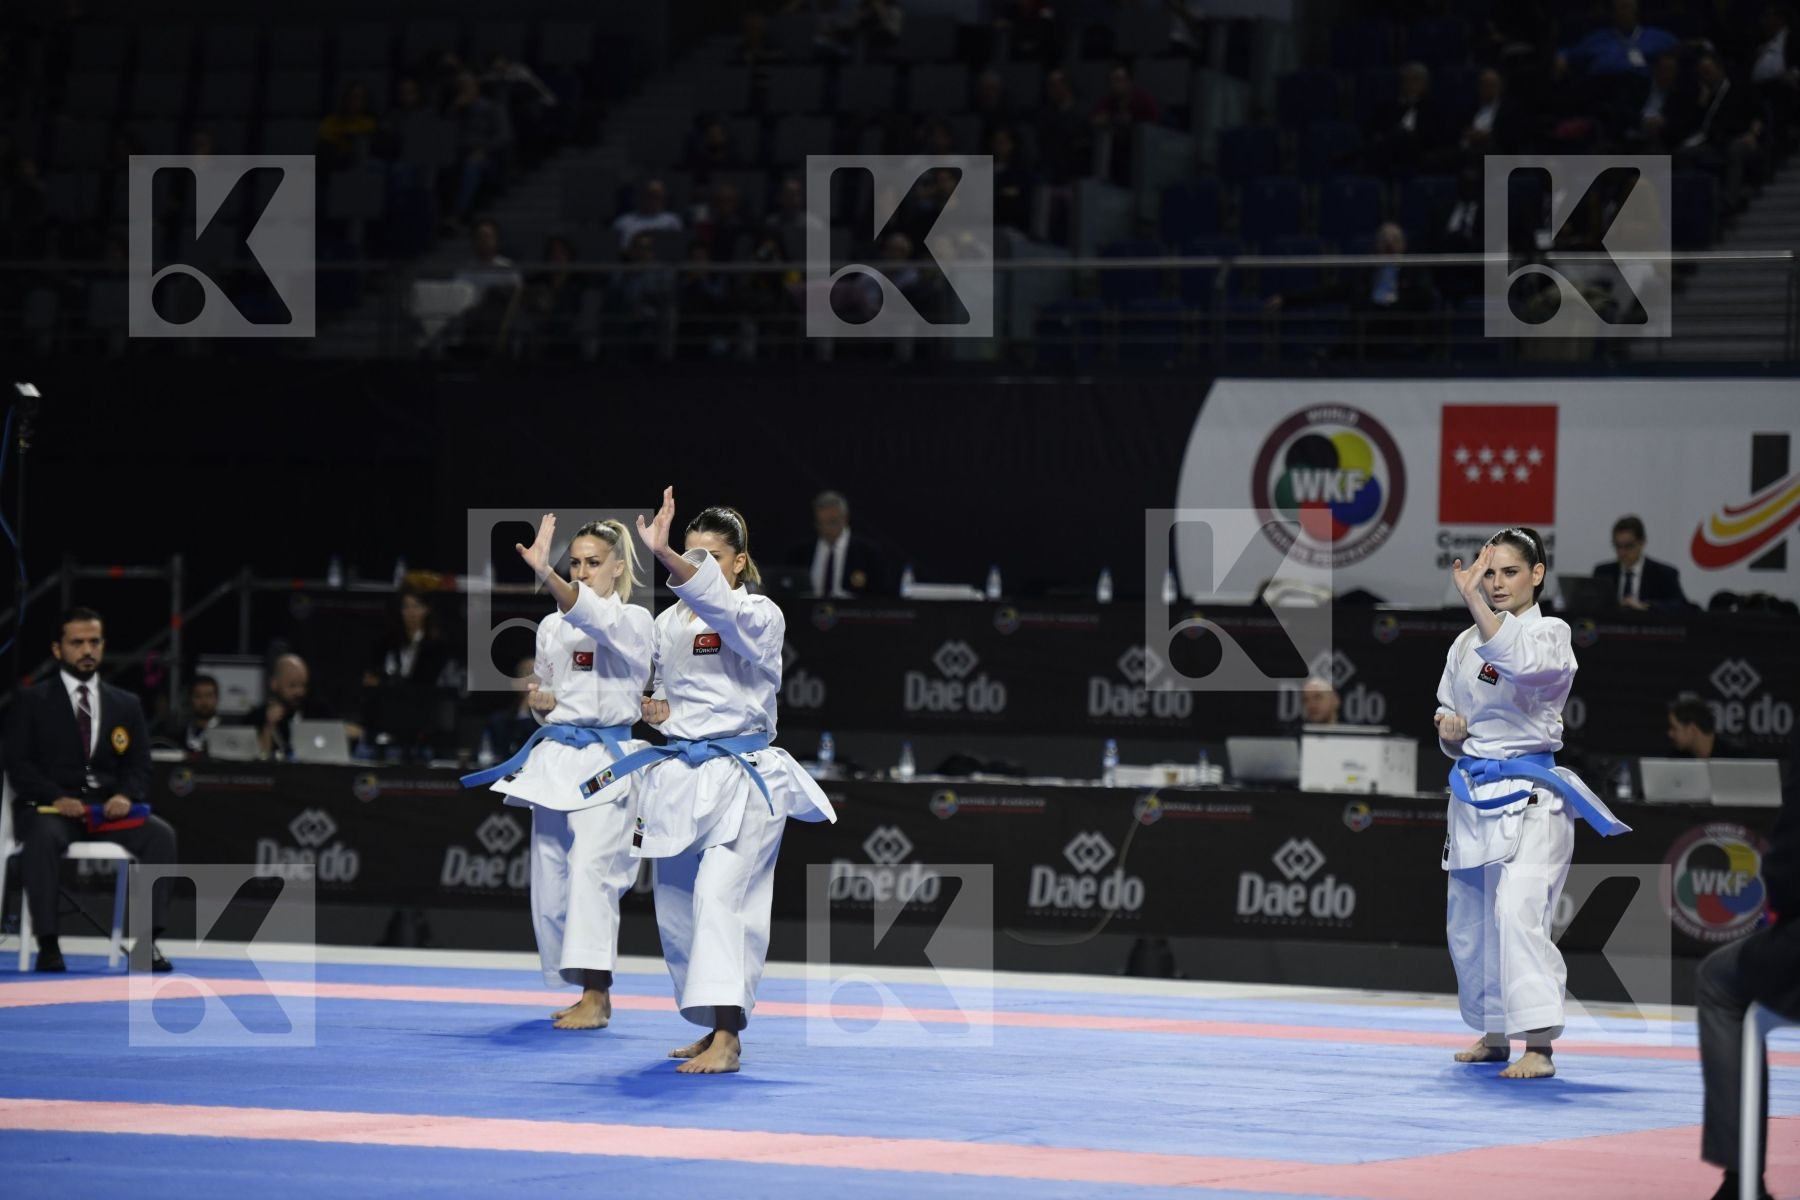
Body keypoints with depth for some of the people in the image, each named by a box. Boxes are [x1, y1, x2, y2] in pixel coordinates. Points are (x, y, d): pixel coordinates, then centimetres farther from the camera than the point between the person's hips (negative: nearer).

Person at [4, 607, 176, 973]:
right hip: (48, 807, -3)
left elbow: (139, 766, 11)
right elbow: (18, 764, -2)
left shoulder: (127, 705, 17)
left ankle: (146, 941, -27)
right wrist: (56, 798, -20)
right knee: (43, 838, -39)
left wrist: (126, 795, -13)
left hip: (109, 808, 3)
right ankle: (47, 942, -34)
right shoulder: (31, 701, 7)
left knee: (161, 835, -26)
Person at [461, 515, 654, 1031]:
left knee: (588, 870, -21)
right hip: (554, 760, 7)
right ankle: (592, 995, 20)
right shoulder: (552, 627, 13)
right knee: (550, 882, 7)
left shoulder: (632, 622, -5)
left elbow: (591, 616, -27)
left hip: (604, 765, -7)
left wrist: (543, 572, -43)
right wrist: (539, 701, -1)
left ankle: (596, 997, -22)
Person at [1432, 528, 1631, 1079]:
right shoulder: (1466, 643, 11)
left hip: (1528, 799, -7)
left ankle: (1539, 1047, -26)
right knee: (1469, 922, 13)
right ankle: (1493, 1035, 31)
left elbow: (1519, 662, -31)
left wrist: (1473, 600, -37)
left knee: (1518, 910, -24)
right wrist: (1449, 731, -1)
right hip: (1473, 795, 7)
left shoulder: (1551, 634, -7)